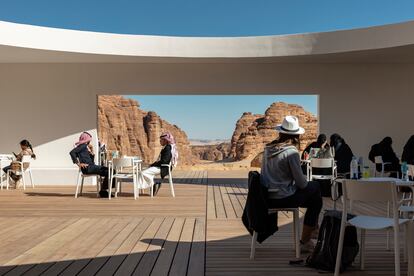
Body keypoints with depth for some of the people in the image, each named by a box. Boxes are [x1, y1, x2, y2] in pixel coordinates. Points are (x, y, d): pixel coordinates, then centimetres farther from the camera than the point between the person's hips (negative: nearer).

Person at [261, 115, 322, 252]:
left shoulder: (268, 148, 5)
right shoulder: (291, 152, -17)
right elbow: (301, 182, -13)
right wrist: (307, 184, 12)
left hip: (267, 198, 8)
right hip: (283, 199, -8)